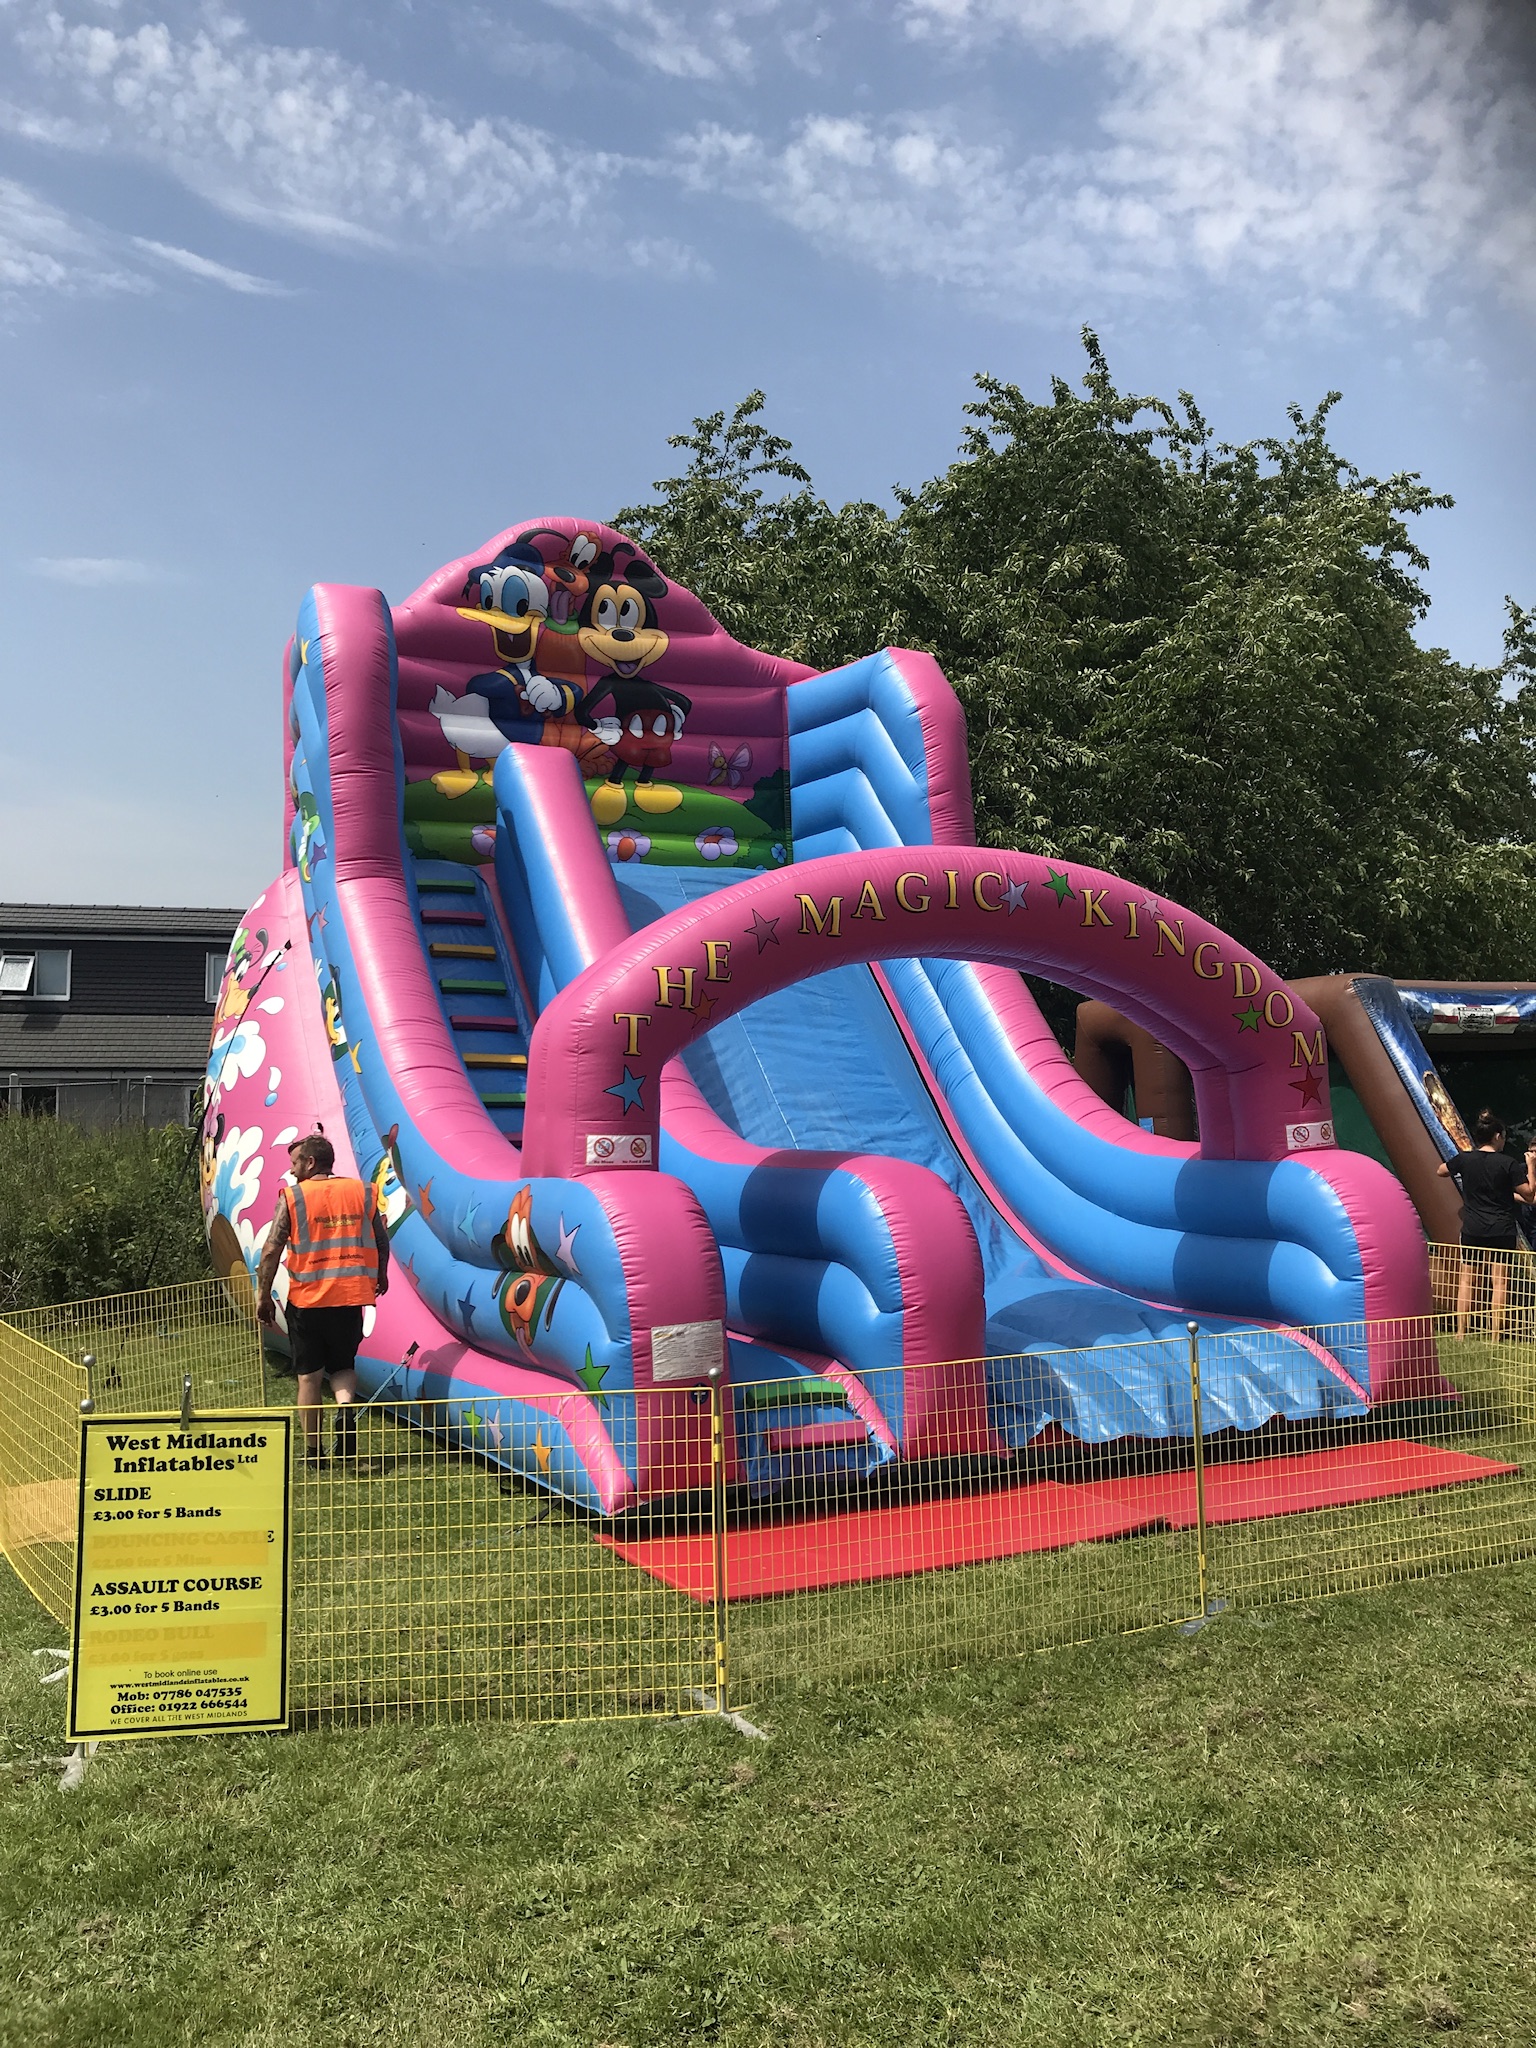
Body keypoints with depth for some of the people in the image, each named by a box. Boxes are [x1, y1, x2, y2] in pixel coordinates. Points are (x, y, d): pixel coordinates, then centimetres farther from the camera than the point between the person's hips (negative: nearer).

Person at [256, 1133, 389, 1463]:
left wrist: (263, 1296, 0)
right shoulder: (362, 1192, 4)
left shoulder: (293, 1197, -4)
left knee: (309, 1375, 11)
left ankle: (312, 1451, 15)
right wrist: (381, 1276, 26)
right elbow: (382, 1241, 9)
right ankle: (346, 1403, -13)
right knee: (342, 1365, 19)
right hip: (351, 1296, 2)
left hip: (306, 1298, -2)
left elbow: (271, 1250, -9)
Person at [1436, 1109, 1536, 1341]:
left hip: (1472, 1230, 2)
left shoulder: (1464, 1159, 0)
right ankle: (1495, 1337, -1)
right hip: (1502, 1231, -2)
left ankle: (1461, 1333, 9)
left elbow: (1440, 1170, 19)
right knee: (1500, 1282, 1)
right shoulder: (1509, 1164, -9)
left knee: (1466, 1279, 9)